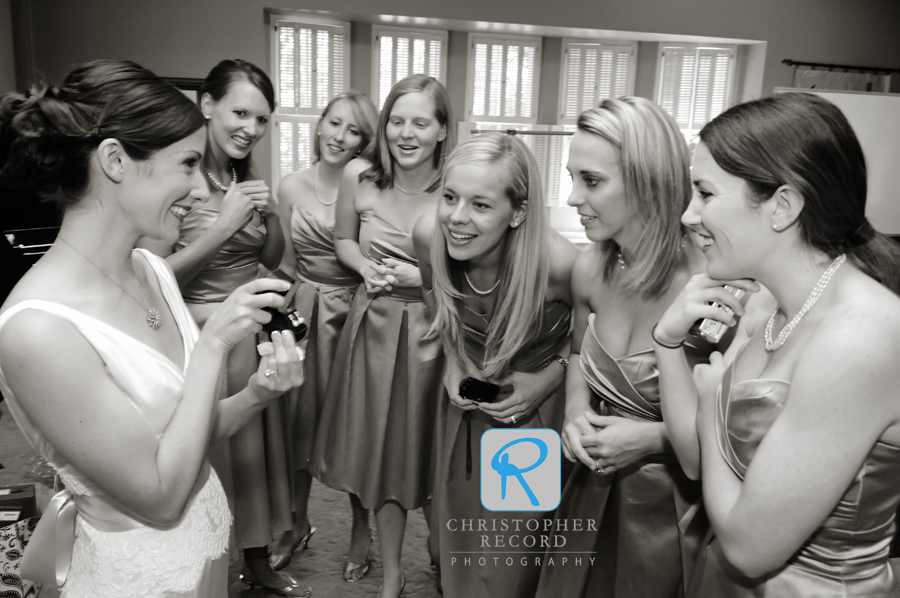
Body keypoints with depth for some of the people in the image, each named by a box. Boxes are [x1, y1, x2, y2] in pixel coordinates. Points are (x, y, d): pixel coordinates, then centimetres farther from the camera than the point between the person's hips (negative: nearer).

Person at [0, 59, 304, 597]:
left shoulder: (153, 271, -6)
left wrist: (256, 394, -16)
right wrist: (214, 345, -24)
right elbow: (159, 496, -22)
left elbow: (185, 432, 2)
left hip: (209, 528, 7)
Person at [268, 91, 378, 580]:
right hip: (303, 314, 3)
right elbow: (286, 263, 9)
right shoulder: (291, 188, 3)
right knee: (298, 418, 13)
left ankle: (362, 531, 29)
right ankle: (298, 523, 36)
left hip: (354, 314, -3)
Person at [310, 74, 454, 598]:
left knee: (426, 446, 10)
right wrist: (368, 269, -7)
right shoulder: (359, 176, -5)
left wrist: (420, 275, -17)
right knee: (379, 445, 12)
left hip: (432, 330, -3)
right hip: (374, 324, 3)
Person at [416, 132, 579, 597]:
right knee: (459, 527, 22)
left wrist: (551, 377, -18)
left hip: (537, 411, -3)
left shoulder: (559, 263, -31)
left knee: (514, 558, 10)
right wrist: (453, 358, -7)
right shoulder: (429, 235, -20)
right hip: (465, 402, 4)